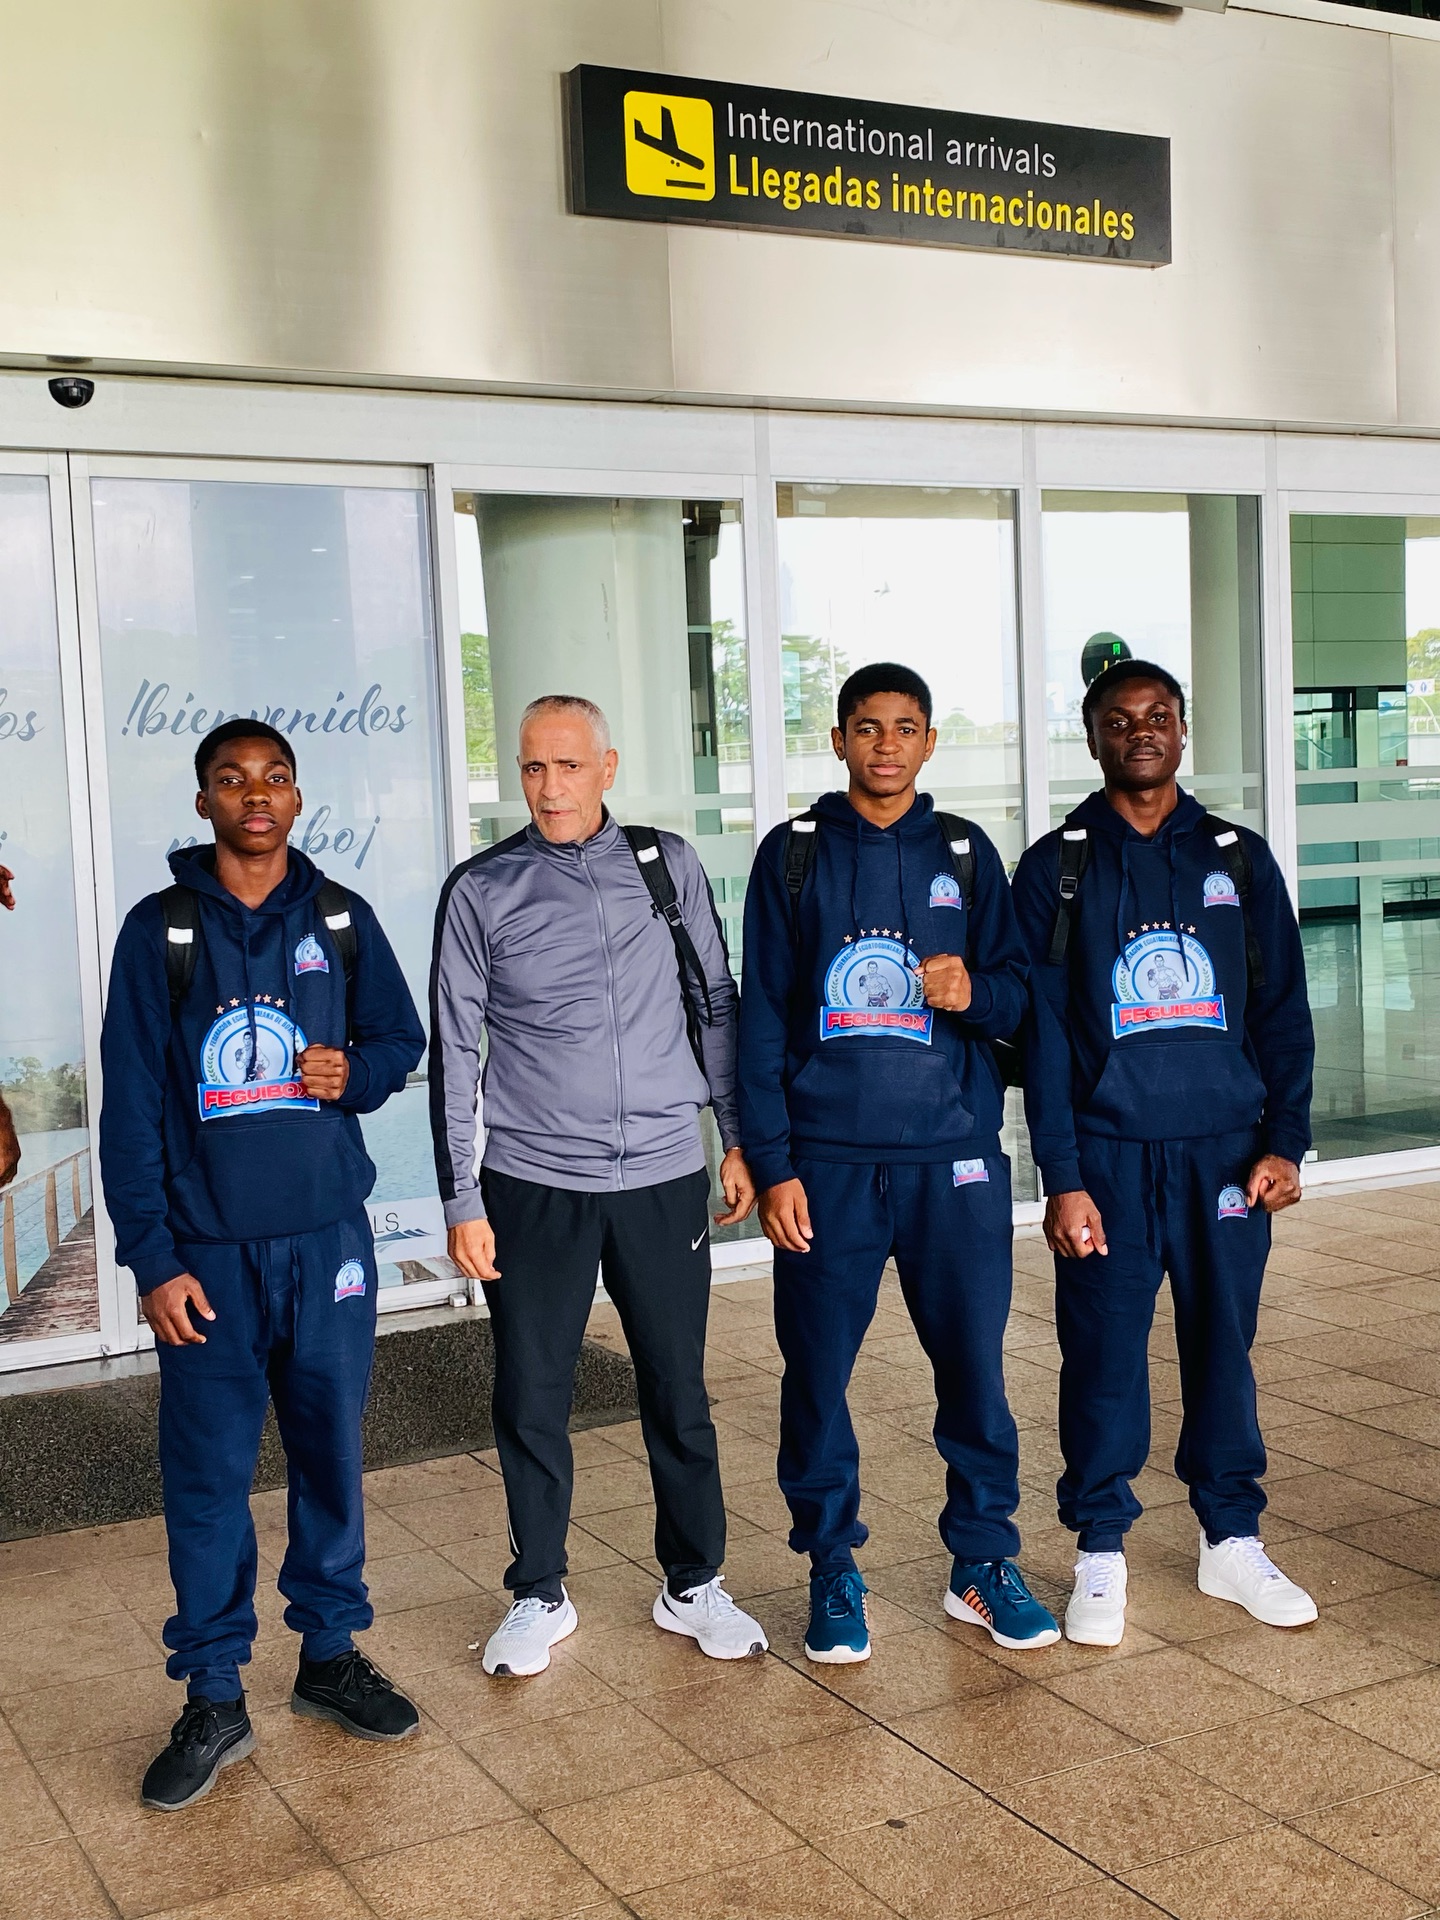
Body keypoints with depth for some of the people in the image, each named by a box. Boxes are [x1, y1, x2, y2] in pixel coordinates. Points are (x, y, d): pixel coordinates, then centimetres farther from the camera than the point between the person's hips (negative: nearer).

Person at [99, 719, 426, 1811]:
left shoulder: (341, 920, 6)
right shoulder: (160, 930, 0)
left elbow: (404, 1039, 15)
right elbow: (131, 1106, -2)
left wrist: (355, 1073, -10)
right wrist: (153, 1259, -8)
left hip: (328, 1239, 2)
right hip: (208, 1251, -2)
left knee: (331, 1453, 11)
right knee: (207, 1473, 2)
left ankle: (331, 1654, 27)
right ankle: (214, 1701, 15)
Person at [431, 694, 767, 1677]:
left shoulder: (668, 865, 5)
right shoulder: (482, 889, -1)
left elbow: (718, 1005, 11)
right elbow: (454, 1050, 1)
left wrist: (741, 1139, 9)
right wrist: (462, 1199, -2)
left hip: (663, 1176, 1)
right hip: (533, 1186, -1)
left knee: (679, 1395, 9)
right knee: (531, 1402, 6)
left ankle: (695, 1585, 27)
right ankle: (540, 1596, 25)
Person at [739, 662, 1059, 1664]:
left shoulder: (965, 854, 9)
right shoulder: (793, 855, 6)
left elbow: (1019, 994, 9)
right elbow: (762, 1017, 4)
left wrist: (974, 991, -15)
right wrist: (771, 1163, -3)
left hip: (953, 1157, 1)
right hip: (827, 1160, -1)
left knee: (975, 1366, 4)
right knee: (818, 1373, 3)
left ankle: (984, 1562, 21)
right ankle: (833, 1569, 19)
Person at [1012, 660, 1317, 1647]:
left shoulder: (1239, 858, 8)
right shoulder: (1055, 868, 2)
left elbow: (1283, 1010, 8)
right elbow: (1043, 1033, -1)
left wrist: (1284, 1142, -2)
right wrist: (1063, 1178, -7)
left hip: (1225, 1148, 2)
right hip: (1108, 1154, -2)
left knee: (1224, 1346, 10)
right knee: (1105, 1355, 3)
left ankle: (1233, 1539, 25)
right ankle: (1102, 1552, 16)